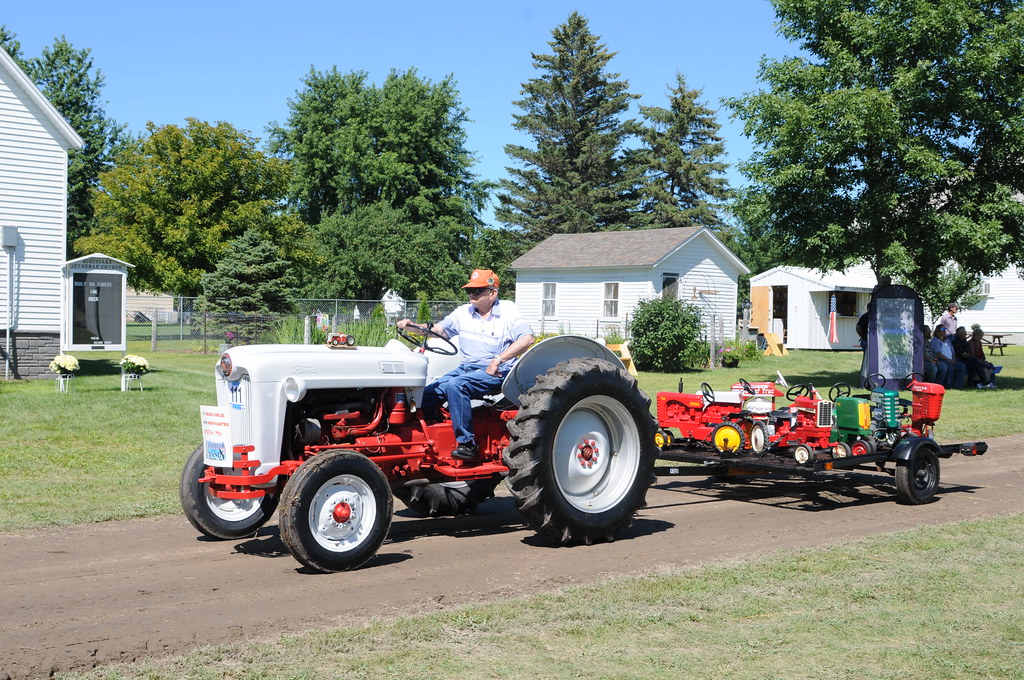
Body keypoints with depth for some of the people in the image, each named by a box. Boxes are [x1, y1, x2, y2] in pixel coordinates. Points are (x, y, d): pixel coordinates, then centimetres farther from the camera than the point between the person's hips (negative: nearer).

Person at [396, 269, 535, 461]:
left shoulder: (507, 311, -3)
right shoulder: (464, 312, 13)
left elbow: (527, 339, -15)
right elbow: (439, 329, 10)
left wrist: (498, 360, -23)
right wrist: (411, 326, -9)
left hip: (497, 372, -7)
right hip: (467, 367, 7)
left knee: (455, 385, -33)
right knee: (429, 393, -10)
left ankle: (467, 443, -30)